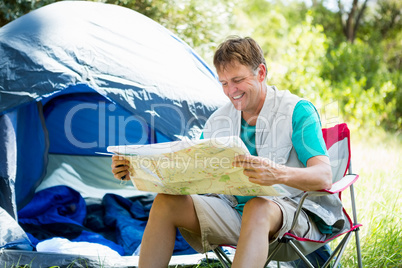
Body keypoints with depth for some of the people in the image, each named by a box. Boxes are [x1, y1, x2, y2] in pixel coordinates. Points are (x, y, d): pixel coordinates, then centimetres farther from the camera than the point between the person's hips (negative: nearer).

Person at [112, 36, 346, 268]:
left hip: (292, 211, -5)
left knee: (257, 207, -40)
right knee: (166, 202, -15)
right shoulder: (219, 120, 10)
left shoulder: (296, 111, -8)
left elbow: (324, 177, -21)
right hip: (235, 211, 6)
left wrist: (278, 174, -43)